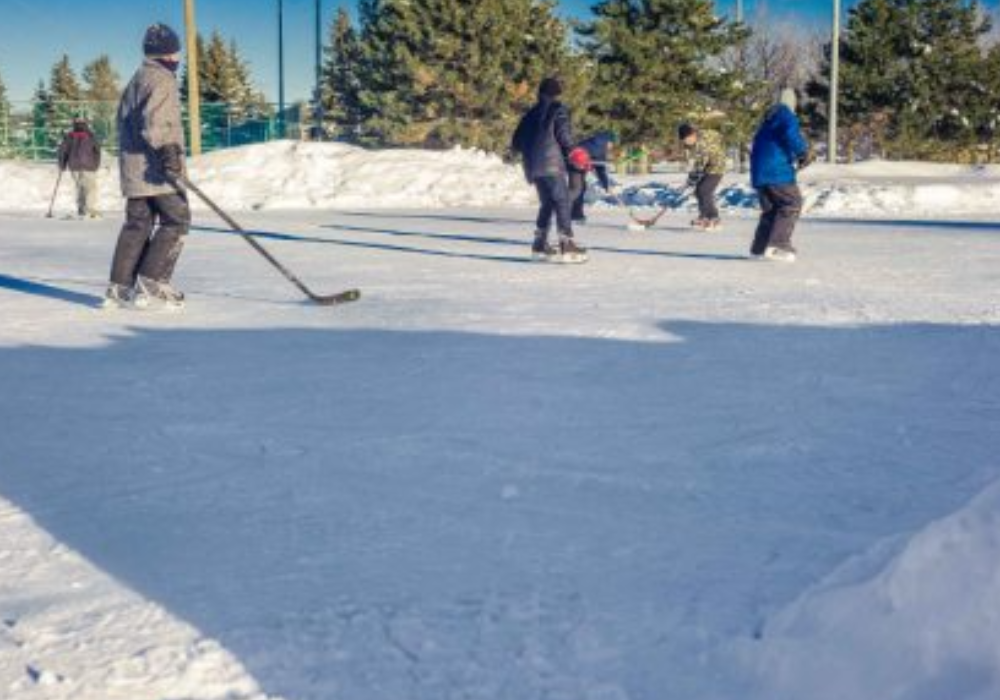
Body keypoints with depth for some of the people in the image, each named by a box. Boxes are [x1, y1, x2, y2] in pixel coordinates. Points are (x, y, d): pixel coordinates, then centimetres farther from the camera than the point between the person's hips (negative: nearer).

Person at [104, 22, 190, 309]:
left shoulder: (137, 80, 24)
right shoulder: (161, 79, -8)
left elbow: (124, 120, 27)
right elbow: (154, 121, -23)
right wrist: (166, 150, -30)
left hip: (134, 167, 10)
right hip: (155, 167, -10)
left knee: (138, 223, 10)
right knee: (176, 220, -7)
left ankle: (120, 288, 9)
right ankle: (151, 283, -13)